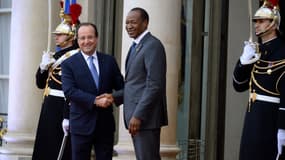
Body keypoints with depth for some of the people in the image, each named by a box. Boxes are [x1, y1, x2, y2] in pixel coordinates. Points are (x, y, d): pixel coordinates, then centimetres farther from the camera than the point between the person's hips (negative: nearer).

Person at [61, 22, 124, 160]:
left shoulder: (109, 61, 8)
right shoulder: (69, 64, -2)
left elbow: (121, 86, 9)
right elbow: (69, 91, -13)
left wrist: (115, 97, -15)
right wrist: (95, 101, -23)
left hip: (106, 124, 3)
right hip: (81, 124, -3)